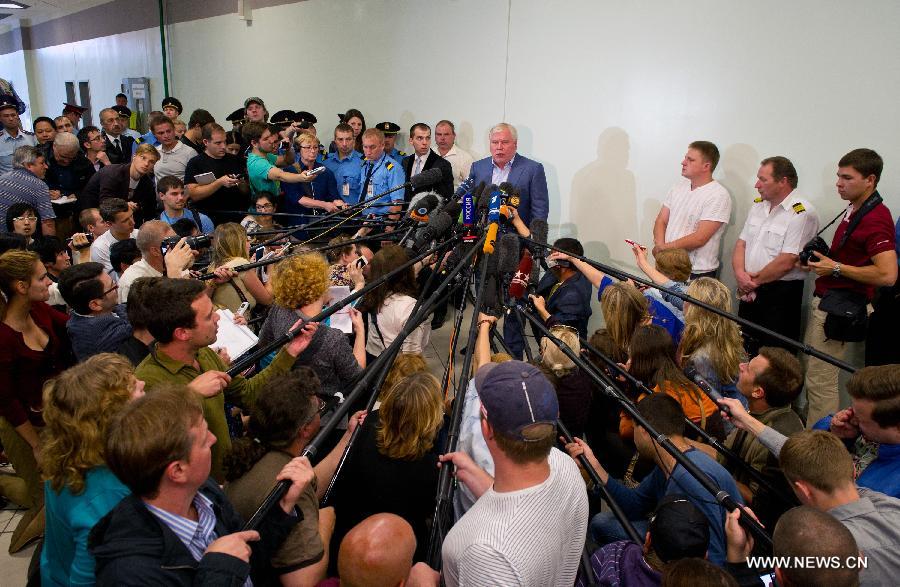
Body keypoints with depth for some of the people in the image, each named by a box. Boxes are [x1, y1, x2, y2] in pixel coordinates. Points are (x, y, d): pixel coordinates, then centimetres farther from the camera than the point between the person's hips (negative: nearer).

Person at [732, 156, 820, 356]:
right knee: (745, 353, 17)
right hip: (750, 291, 7)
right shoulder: (758, 206, 10)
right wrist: (740, 273, -8)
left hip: (781, 294, -7)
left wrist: (754, 281, -10)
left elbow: (786, 262, -20)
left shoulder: (802, 213, -15)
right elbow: (741, 244, 9)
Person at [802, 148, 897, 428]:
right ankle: (811, 429, 32)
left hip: (840, 309, -10)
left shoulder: (875, 219, -19)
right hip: (825, 301, 10)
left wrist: (836, 268, -18)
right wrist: (822, 261, 8)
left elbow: (887, 275, -26)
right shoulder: (854, 210, 12)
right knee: (810, 372, 19)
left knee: (820, 380, -4)